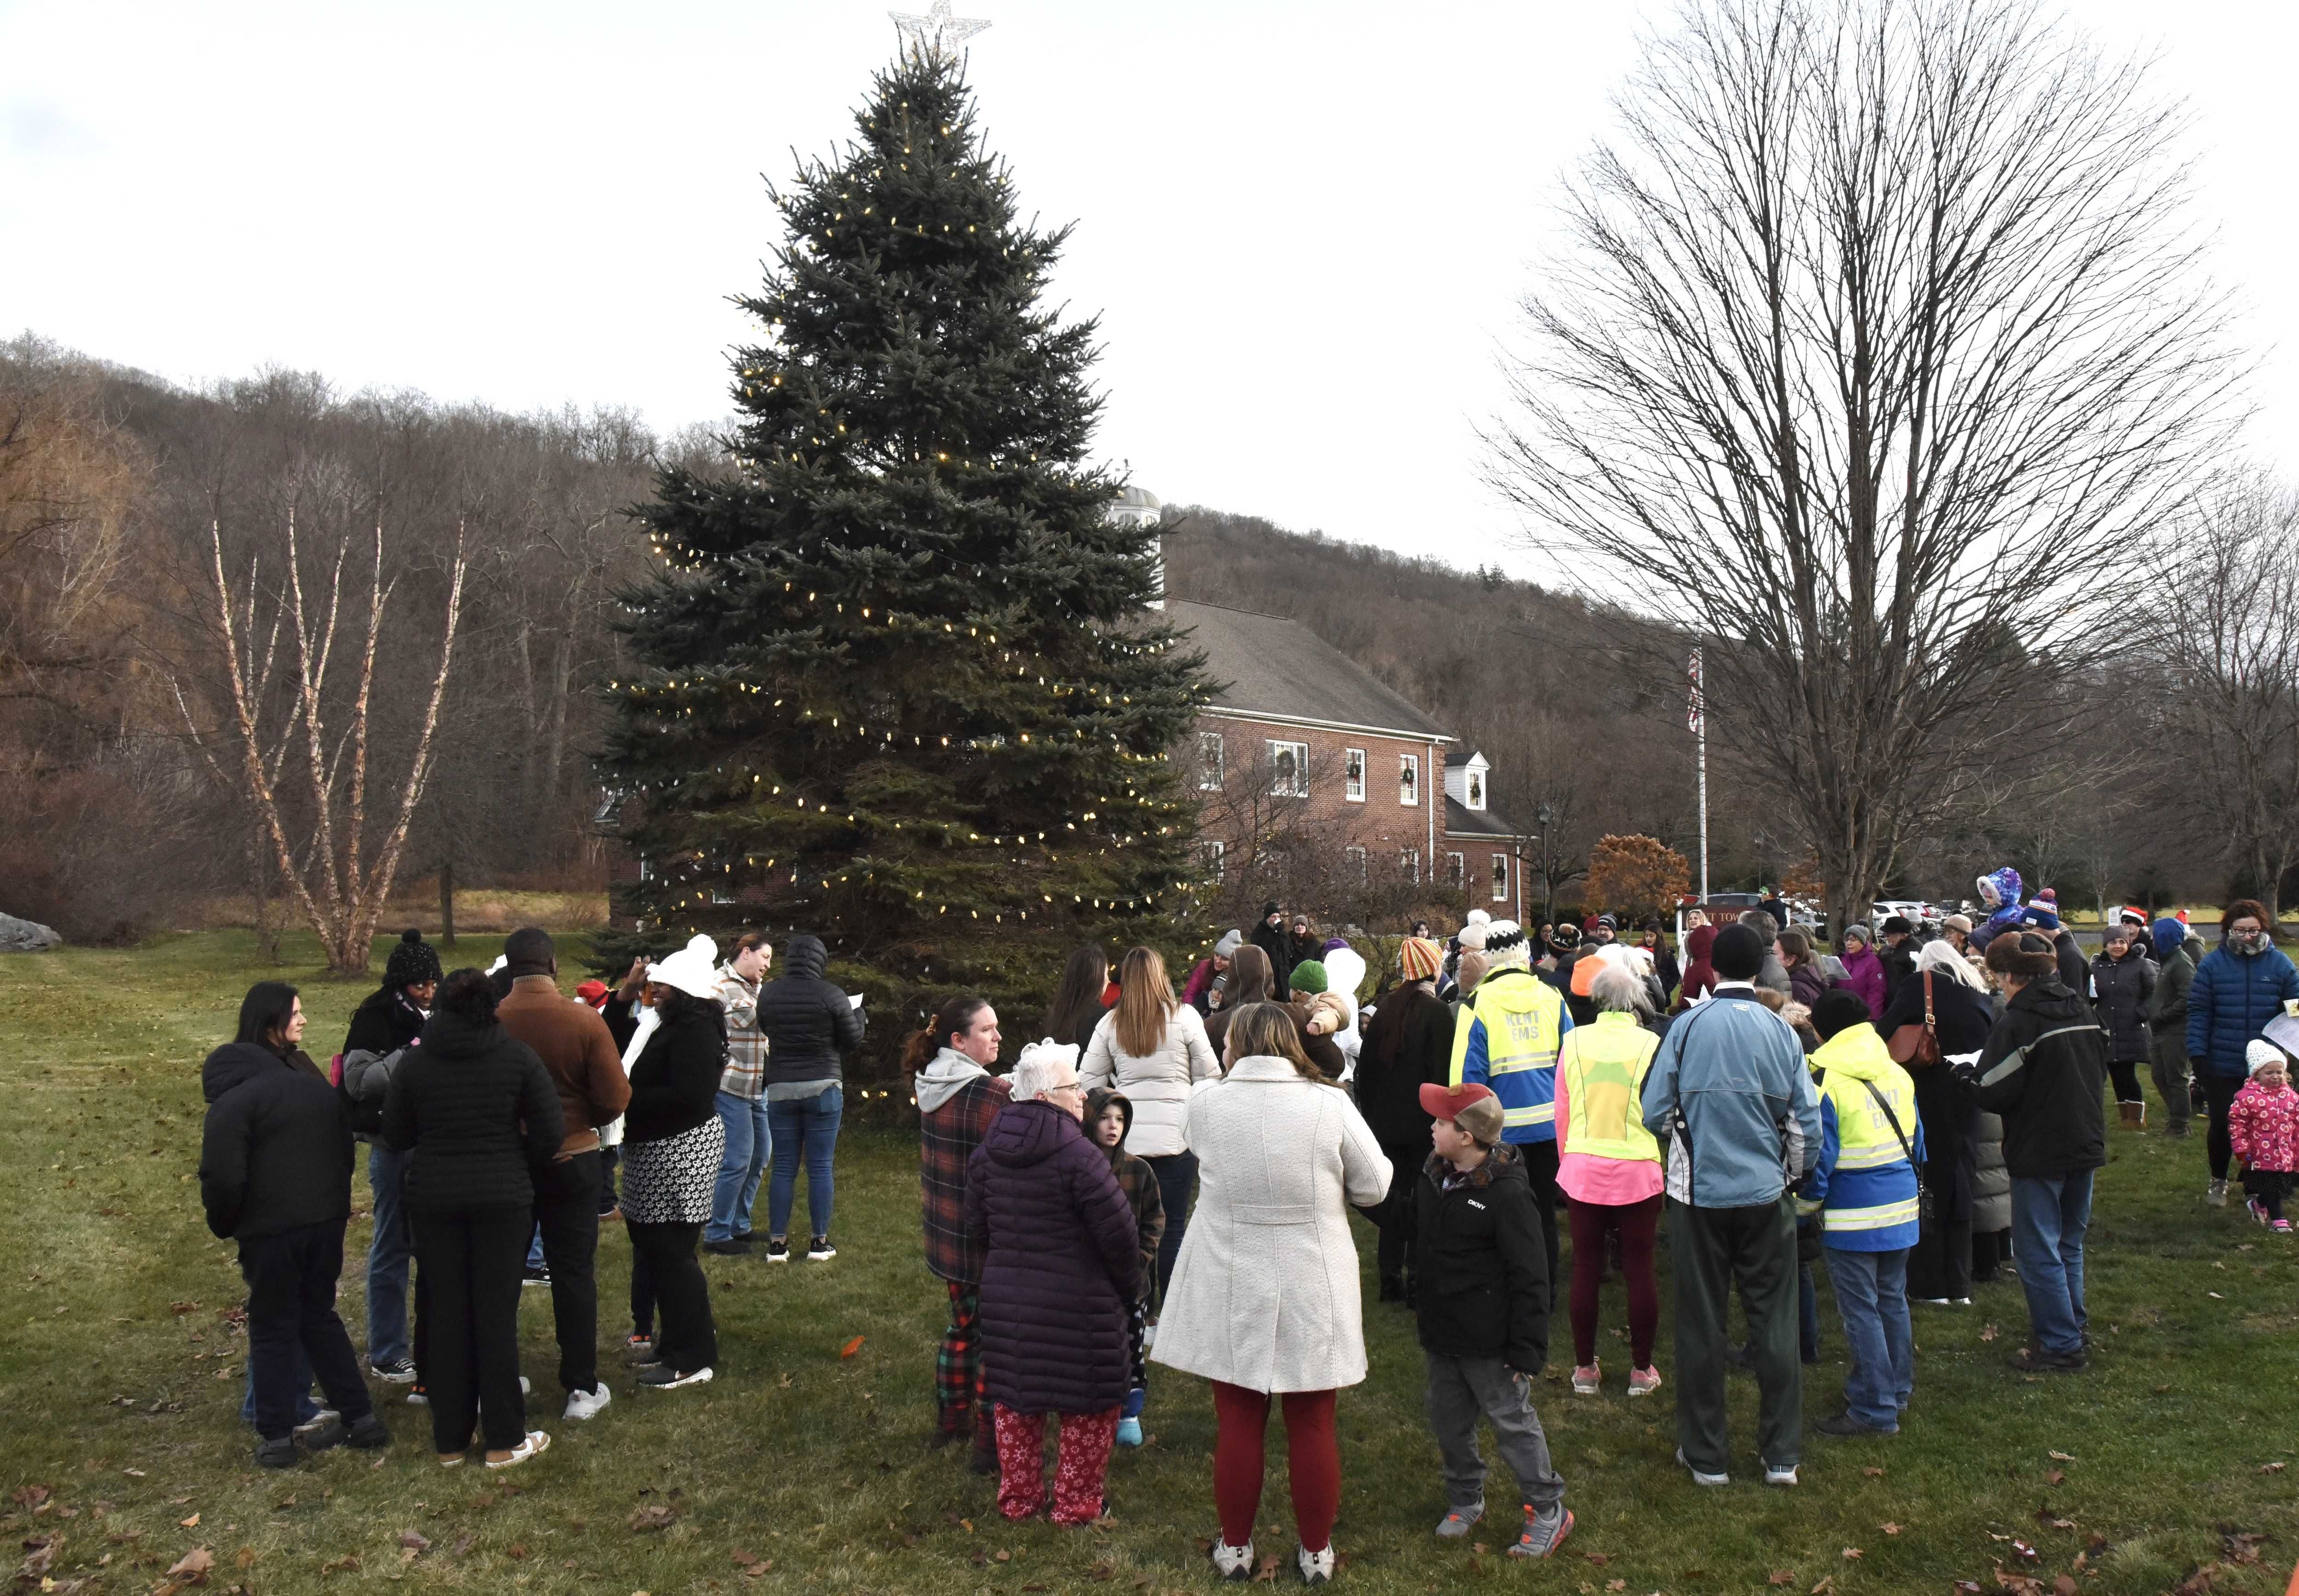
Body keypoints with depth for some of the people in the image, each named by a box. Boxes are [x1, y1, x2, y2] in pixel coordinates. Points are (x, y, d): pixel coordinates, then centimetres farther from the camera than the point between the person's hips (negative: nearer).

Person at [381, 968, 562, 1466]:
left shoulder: (416, 1060, -3)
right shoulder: (517, 1055, -6)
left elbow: (395, 1134, 4)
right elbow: (550, 1132, -8)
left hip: (433, 1197, 2)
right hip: (503, 1196, -1)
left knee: (446, 1314, 10)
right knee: (497, 1313, 5)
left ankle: (450, 1440, 18)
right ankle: (505, 1441, 11)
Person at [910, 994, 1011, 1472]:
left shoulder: (930, 1087, 2)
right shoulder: (994, 1094, -23)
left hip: (946, 1233, 8)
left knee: (962, 1325, 24)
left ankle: (951, 1418, 37)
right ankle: (991, 1446, 13)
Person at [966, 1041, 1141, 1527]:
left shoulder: (986, 1153, 1)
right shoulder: (1078, 1156, -21)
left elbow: (977, 1227, 11)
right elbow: (1119, 1233, -18)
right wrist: (1129, 1287, 0)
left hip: (1005, 1300, 7)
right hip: (1077, 1306, -6)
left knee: (1015, 1401, 20)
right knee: (1089, 1406, 11)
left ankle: (1017, 1498, 31)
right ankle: (1076, 1504, 22)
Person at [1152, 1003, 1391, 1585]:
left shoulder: (1205, 1102, -10)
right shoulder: (1329, 1104, -13)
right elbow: (1375, 1186, -5)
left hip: (1230, 1291, 1)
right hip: (1312, 1291, 0)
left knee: (1238, 1423, 14)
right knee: (1312, 1426, 13)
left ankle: (1234, 1548, 28)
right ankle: (1316, 1553, 27)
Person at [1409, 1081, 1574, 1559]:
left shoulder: (1507, 1193, -22)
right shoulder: (1432, 1176, 0)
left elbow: (1528, 1278, -19)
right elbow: (1420, 1244, 18)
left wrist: (1527, 1349, -18)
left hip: (1488, 1341, -7)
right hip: (1440, 1332, 7)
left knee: (1512, 1422, 6)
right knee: (1449, 1422, 17)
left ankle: (1548, 1510, 22)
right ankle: (1466, 1500, 35)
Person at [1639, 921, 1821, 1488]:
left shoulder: (1687, 1027, -10)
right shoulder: (1781, 1031, -5)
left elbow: (1655, 1113, -6)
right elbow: (1807, 1122, -3)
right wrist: (1792, 1174, 16)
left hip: (1699, 1192, -1)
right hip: (1766, 1193, 1)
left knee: (1701, 1323, 9)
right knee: (1775, 1321, 12)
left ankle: (1704, 1456, 18)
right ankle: (1782, 1455, 19)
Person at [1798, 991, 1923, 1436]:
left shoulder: (1826, 1084, -16)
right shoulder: (1899, 1076, 5)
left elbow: (1819, 1157, -14)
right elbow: (1917, 1144, 13)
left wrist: (1808, 1204, 1)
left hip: (1853, 1219, -7)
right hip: (1903, 1210, 7)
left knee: (1860, 1310, 1)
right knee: (1893, 1300, 19)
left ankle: (1875, 1410, 8)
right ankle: (1897, 1391, 33)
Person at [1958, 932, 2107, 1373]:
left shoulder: (2017, 1025, -20)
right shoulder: (2083, 1013, 5)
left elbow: (1993, 1094, -20)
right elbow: (2101, 1072, 18)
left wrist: (1968, 1073, -1)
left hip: (2039, 1154, -8)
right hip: (2086, 1146, 8)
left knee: (2038, 1252, 1)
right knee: (2069, 1243, 22)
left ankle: (2061, 1345, 5)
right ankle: (2073, 1325, 33)